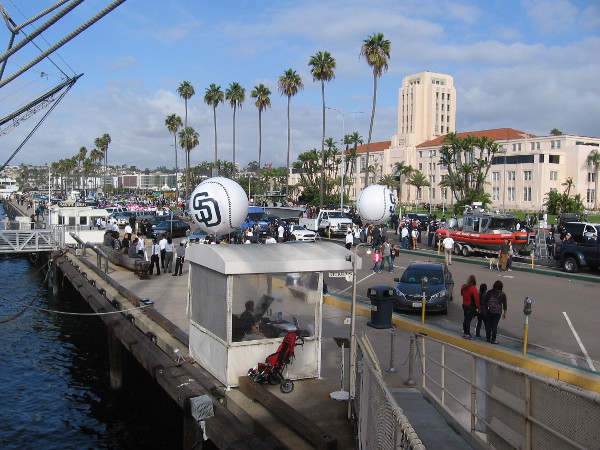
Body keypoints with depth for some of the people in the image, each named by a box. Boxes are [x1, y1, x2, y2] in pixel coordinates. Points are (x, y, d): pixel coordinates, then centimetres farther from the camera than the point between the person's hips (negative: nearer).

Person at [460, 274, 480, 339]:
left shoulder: (463, 286, 1)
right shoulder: (473, 289, -21)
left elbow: (462, 294, 18)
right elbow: (476, 298, -19)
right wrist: (478, 307, -11)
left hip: (464, 305, 7)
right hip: (471, 307, -7)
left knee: (466, 319, 17)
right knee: (468, 320, -1)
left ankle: (464, 333, 26)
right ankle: (467, 334, 5)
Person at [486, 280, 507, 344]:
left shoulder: (489, 292, -3)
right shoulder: (503, 295, -6)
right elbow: (504, 305, 0)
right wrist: (504, 313, 10)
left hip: (489, 311, 2)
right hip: (498, 312, -2)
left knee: (489, 325, 12)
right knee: (494, 325, 2)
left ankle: (488, 338, 20)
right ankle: (493, 340, 8)